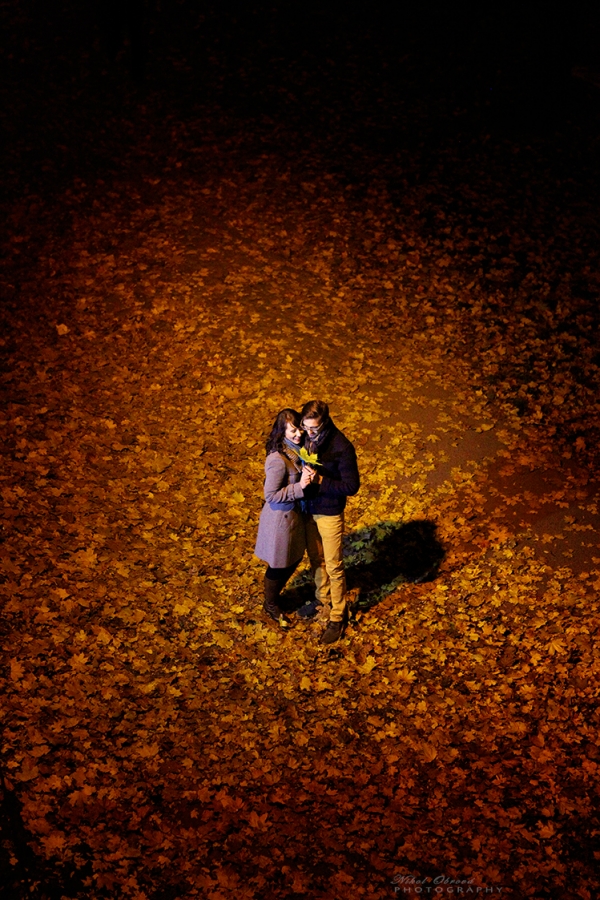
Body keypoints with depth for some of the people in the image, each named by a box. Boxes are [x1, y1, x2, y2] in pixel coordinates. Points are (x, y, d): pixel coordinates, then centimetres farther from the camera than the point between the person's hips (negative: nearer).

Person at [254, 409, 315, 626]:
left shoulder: (297, 449, -4)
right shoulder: (277, 460, -30)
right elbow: (271, 495, -26)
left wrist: (308, 475, -14)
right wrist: (299, 486, -29)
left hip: (295, 512, 8)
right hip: (281, 516, -8)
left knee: (294, 559, 24)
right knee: (279, 565, 13)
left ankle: (275, 594, 47)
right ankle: (271, 605, 37)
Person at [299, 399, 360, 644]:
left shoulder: (341, 447, -24)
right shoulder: (307, 439, -5)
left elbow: (352, 486, -22)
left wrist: (320, 480, -29)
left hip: (329, 513, -6)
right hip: (308, 509, 6)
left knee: (333, 566, 5)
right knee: (315, 558, 22)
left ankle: (338, 617, 19)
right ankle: (322, 599, 43)